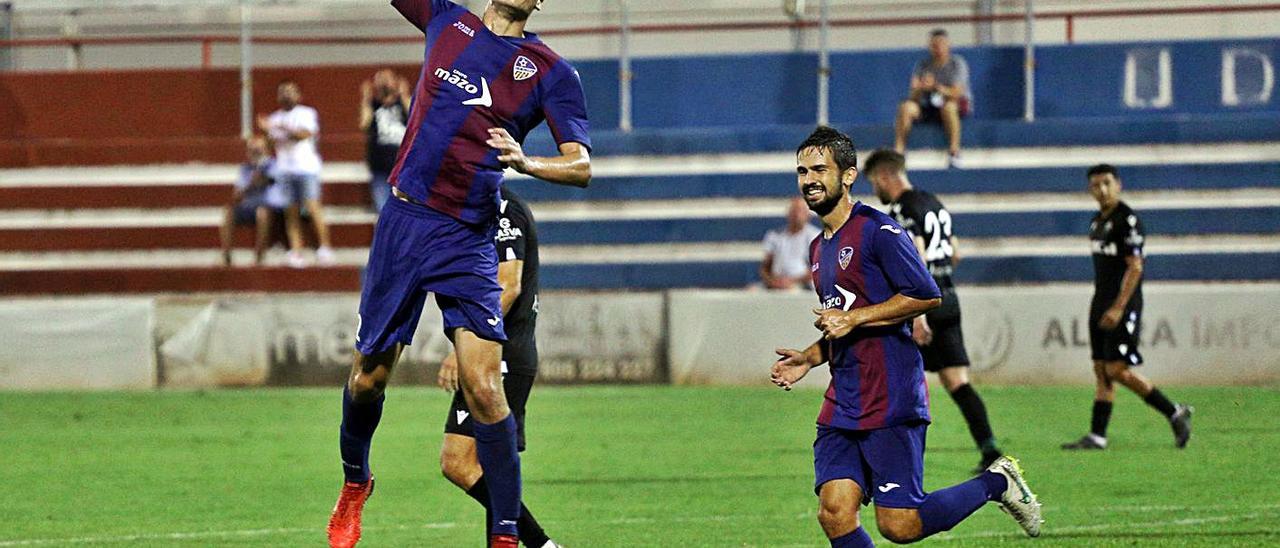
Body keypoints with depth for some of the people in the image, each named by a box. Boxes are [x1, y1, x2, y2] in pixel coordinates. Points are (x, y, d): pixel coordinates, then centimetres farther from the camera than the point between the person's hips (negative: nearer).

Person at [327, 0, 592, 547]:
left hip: (468, 240, -2)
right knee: (369, 375, 9)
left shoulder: (551, 71, 3)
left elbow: (582, 166, -5)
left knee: (484, 389, -14)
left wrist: (526, 162, -24)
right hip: (404, 220, 2)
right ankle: (354, 482, 37)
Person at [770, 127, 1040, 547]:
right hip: (842, 402, 8)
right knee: (835, 514, -7)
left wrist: (852, 318, -15)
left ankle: (997, 483, 13)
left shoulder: (876, 230, -8)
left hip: (890, 401, -8)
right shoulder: (819, 248, 19)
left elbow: (927, 296, -16)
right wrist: (809, 358, 12)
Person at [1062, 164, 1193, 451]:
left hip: (1122, 308, -9)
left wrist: (1118, 308, -22)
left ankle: (1175, 413, -3)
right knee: (1102, 371, 6)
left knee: (1117, 370, -12)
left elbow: (1134, 267, -17)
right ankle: (1096, 436, 5)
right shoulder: (1098, 221, 15)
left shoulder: (1127, 220, -13)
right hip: (1101, 305, 9)